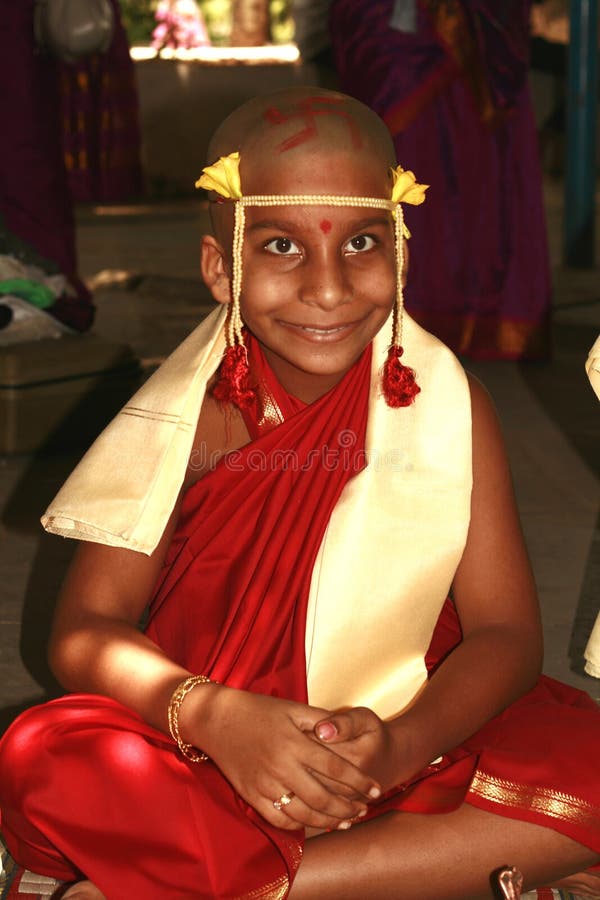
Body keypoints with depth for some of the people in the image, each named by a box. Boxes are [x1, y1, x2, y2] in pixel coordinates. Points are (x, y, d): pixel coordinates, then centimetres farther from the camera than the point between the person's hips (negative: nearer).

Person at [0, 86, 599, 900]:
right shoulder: (190, 413, -8)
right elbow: (86, 628, -10)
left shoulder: (444, 402, -7)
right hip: (212, 768, -1)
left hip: (411, 748, 2)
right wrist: (212, 717, -31)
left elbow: (505, 631, -9)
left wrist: (399, 744, -29)